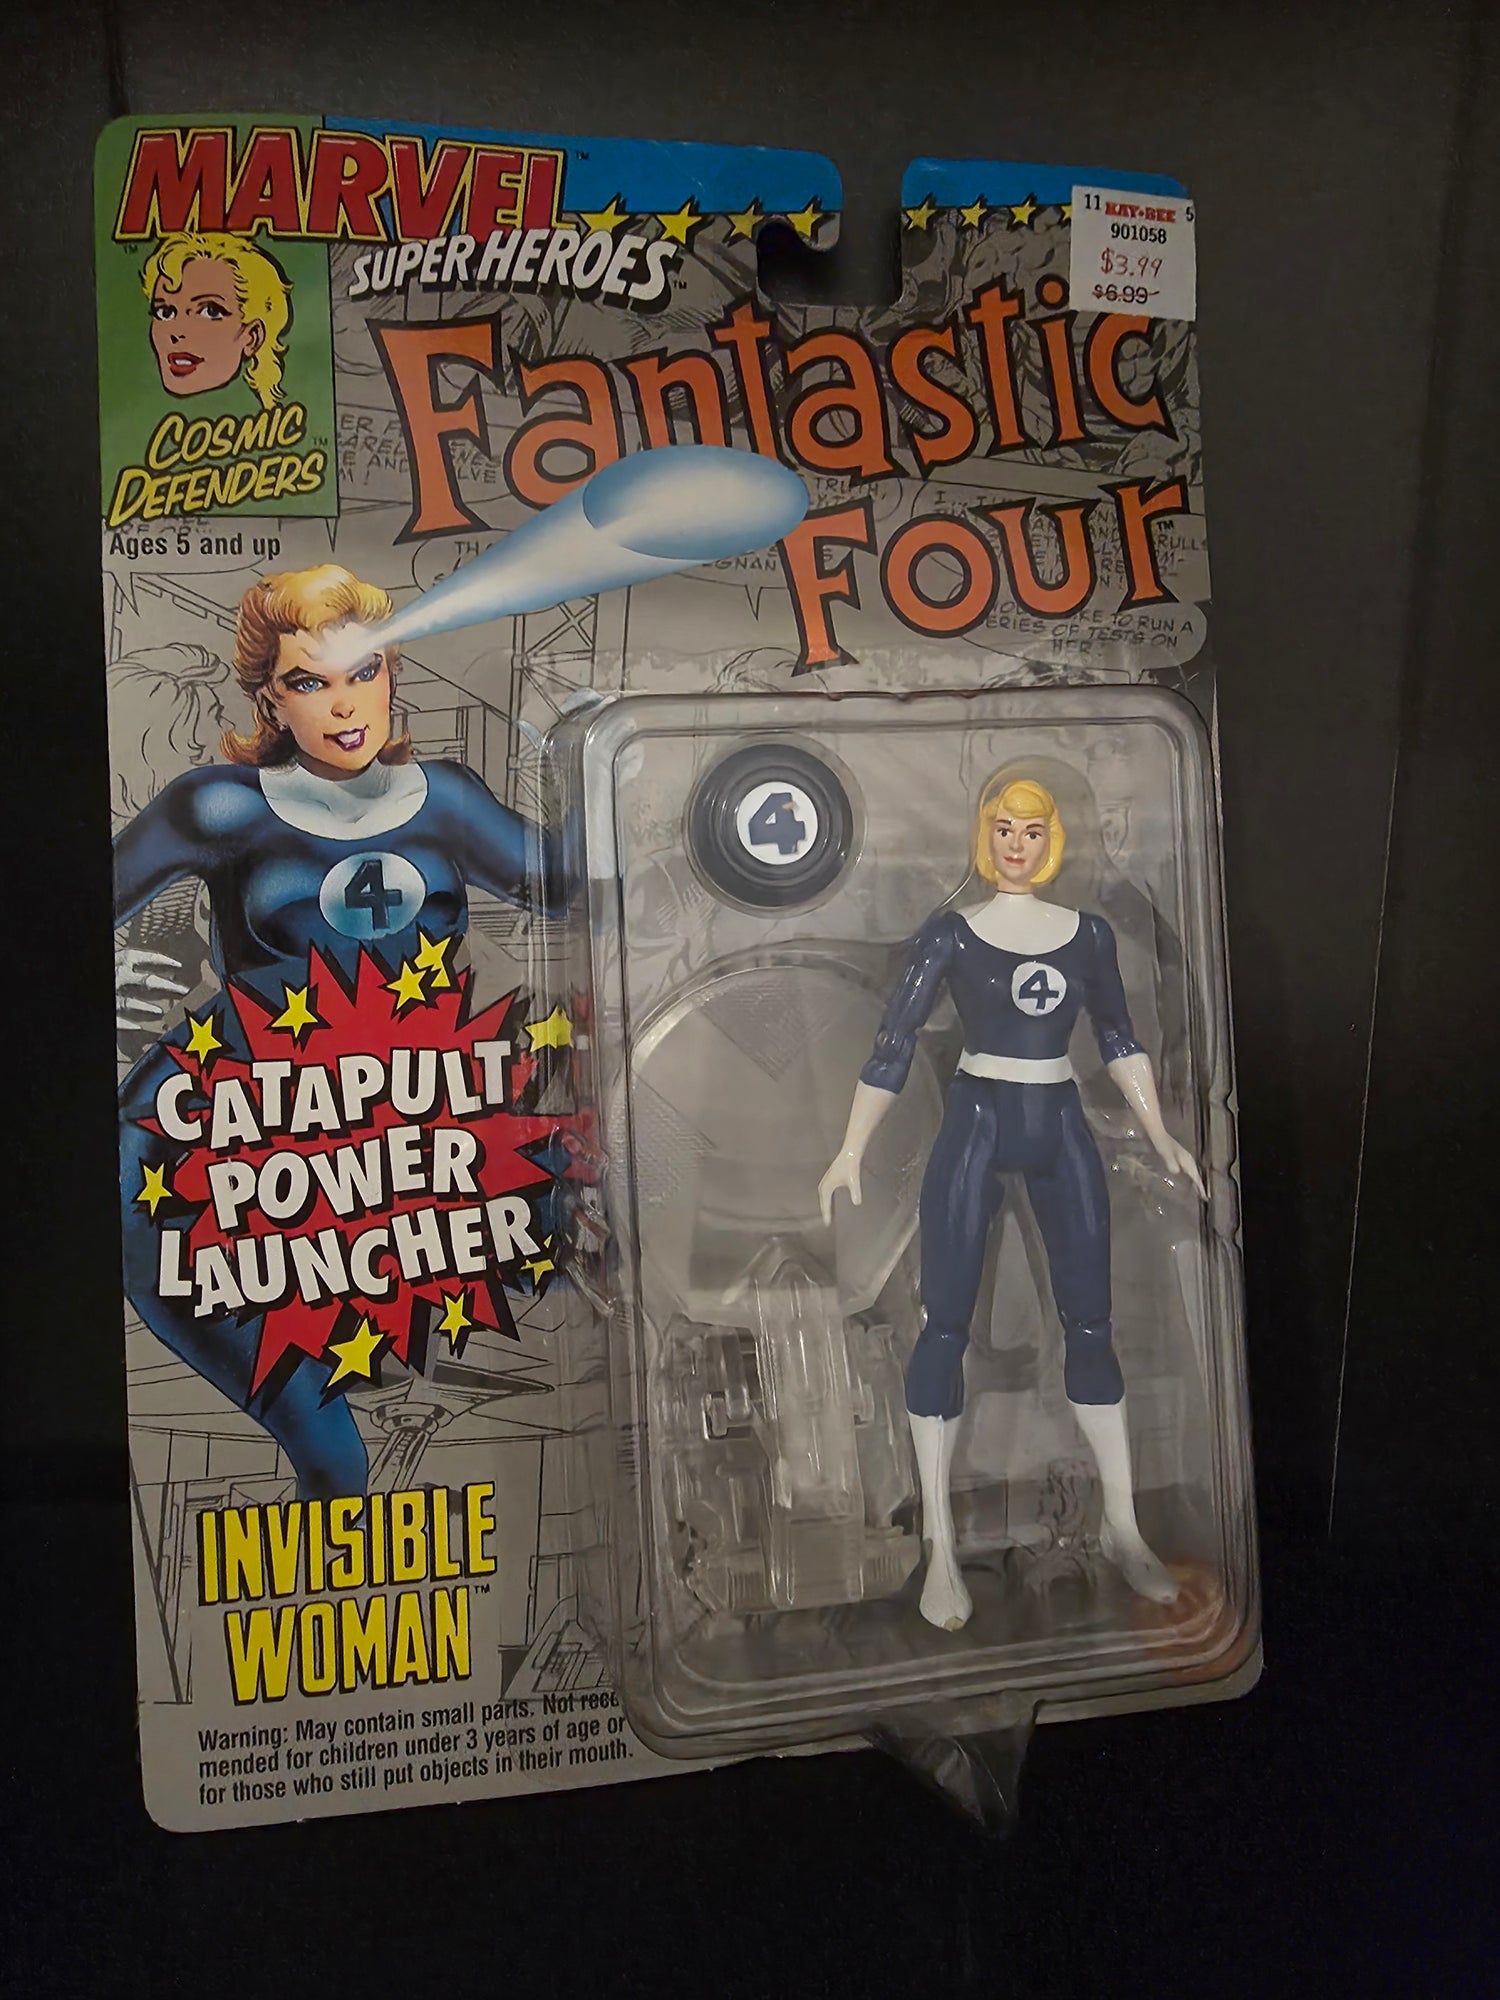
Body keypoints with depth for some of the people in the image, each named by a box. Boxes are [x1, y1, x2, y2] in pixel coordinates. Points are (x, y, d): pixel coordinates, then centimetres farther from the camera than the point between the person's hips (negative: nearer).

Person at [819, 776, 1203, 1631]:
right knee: (946, 1326, -3)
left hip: (1062, 1129, 3)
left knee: (1091, 1323, 6)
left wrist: (1161, 1136, 15)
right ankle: (941, 1545, 5)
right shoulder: (951, 932, -2)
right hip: (977, 1124, -3)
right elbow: (895, 1044, -5)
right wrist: (852, 1152, -12)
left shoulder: (1088, 933, 6)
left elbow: (1121, 1039, 17)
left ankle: (1123, 1529, 18)